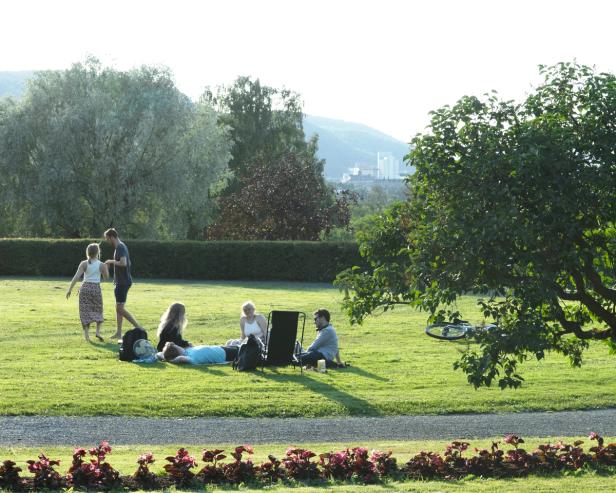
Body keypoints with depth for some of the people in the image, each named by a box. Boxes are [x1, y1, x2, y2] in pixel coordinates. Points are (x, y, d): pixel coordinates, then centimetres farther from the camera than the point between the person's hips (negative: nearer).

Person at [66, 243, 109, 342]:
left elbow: (76, 277, -10)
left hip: (85, 287, 0)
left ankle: (86, 334, -3)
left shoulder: (84, 264, -4)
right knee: (98, 311, 17)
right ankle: (98, 331, 2)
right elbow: (106, 277, 9)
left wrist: (70, 289, -8)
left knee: (85, 311, 5)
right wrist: (106, 267, 23)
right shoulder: (101, 265, -4)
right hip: (96, 288, 0)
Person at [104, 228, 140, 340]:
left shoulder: (120, 248, -17)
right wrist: (112, 262, 20)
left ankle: (138, 328, -11)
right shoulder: (122, 246, 15)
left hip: (123, 282, -10)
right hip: (122, 282, 10)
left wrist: (111, 261, -16)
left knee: (120, 308, -10)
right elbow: (128, 263, 24)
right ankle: (118, 333, 17)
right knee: (118, 308, 13)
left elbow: (123, 263, -31)